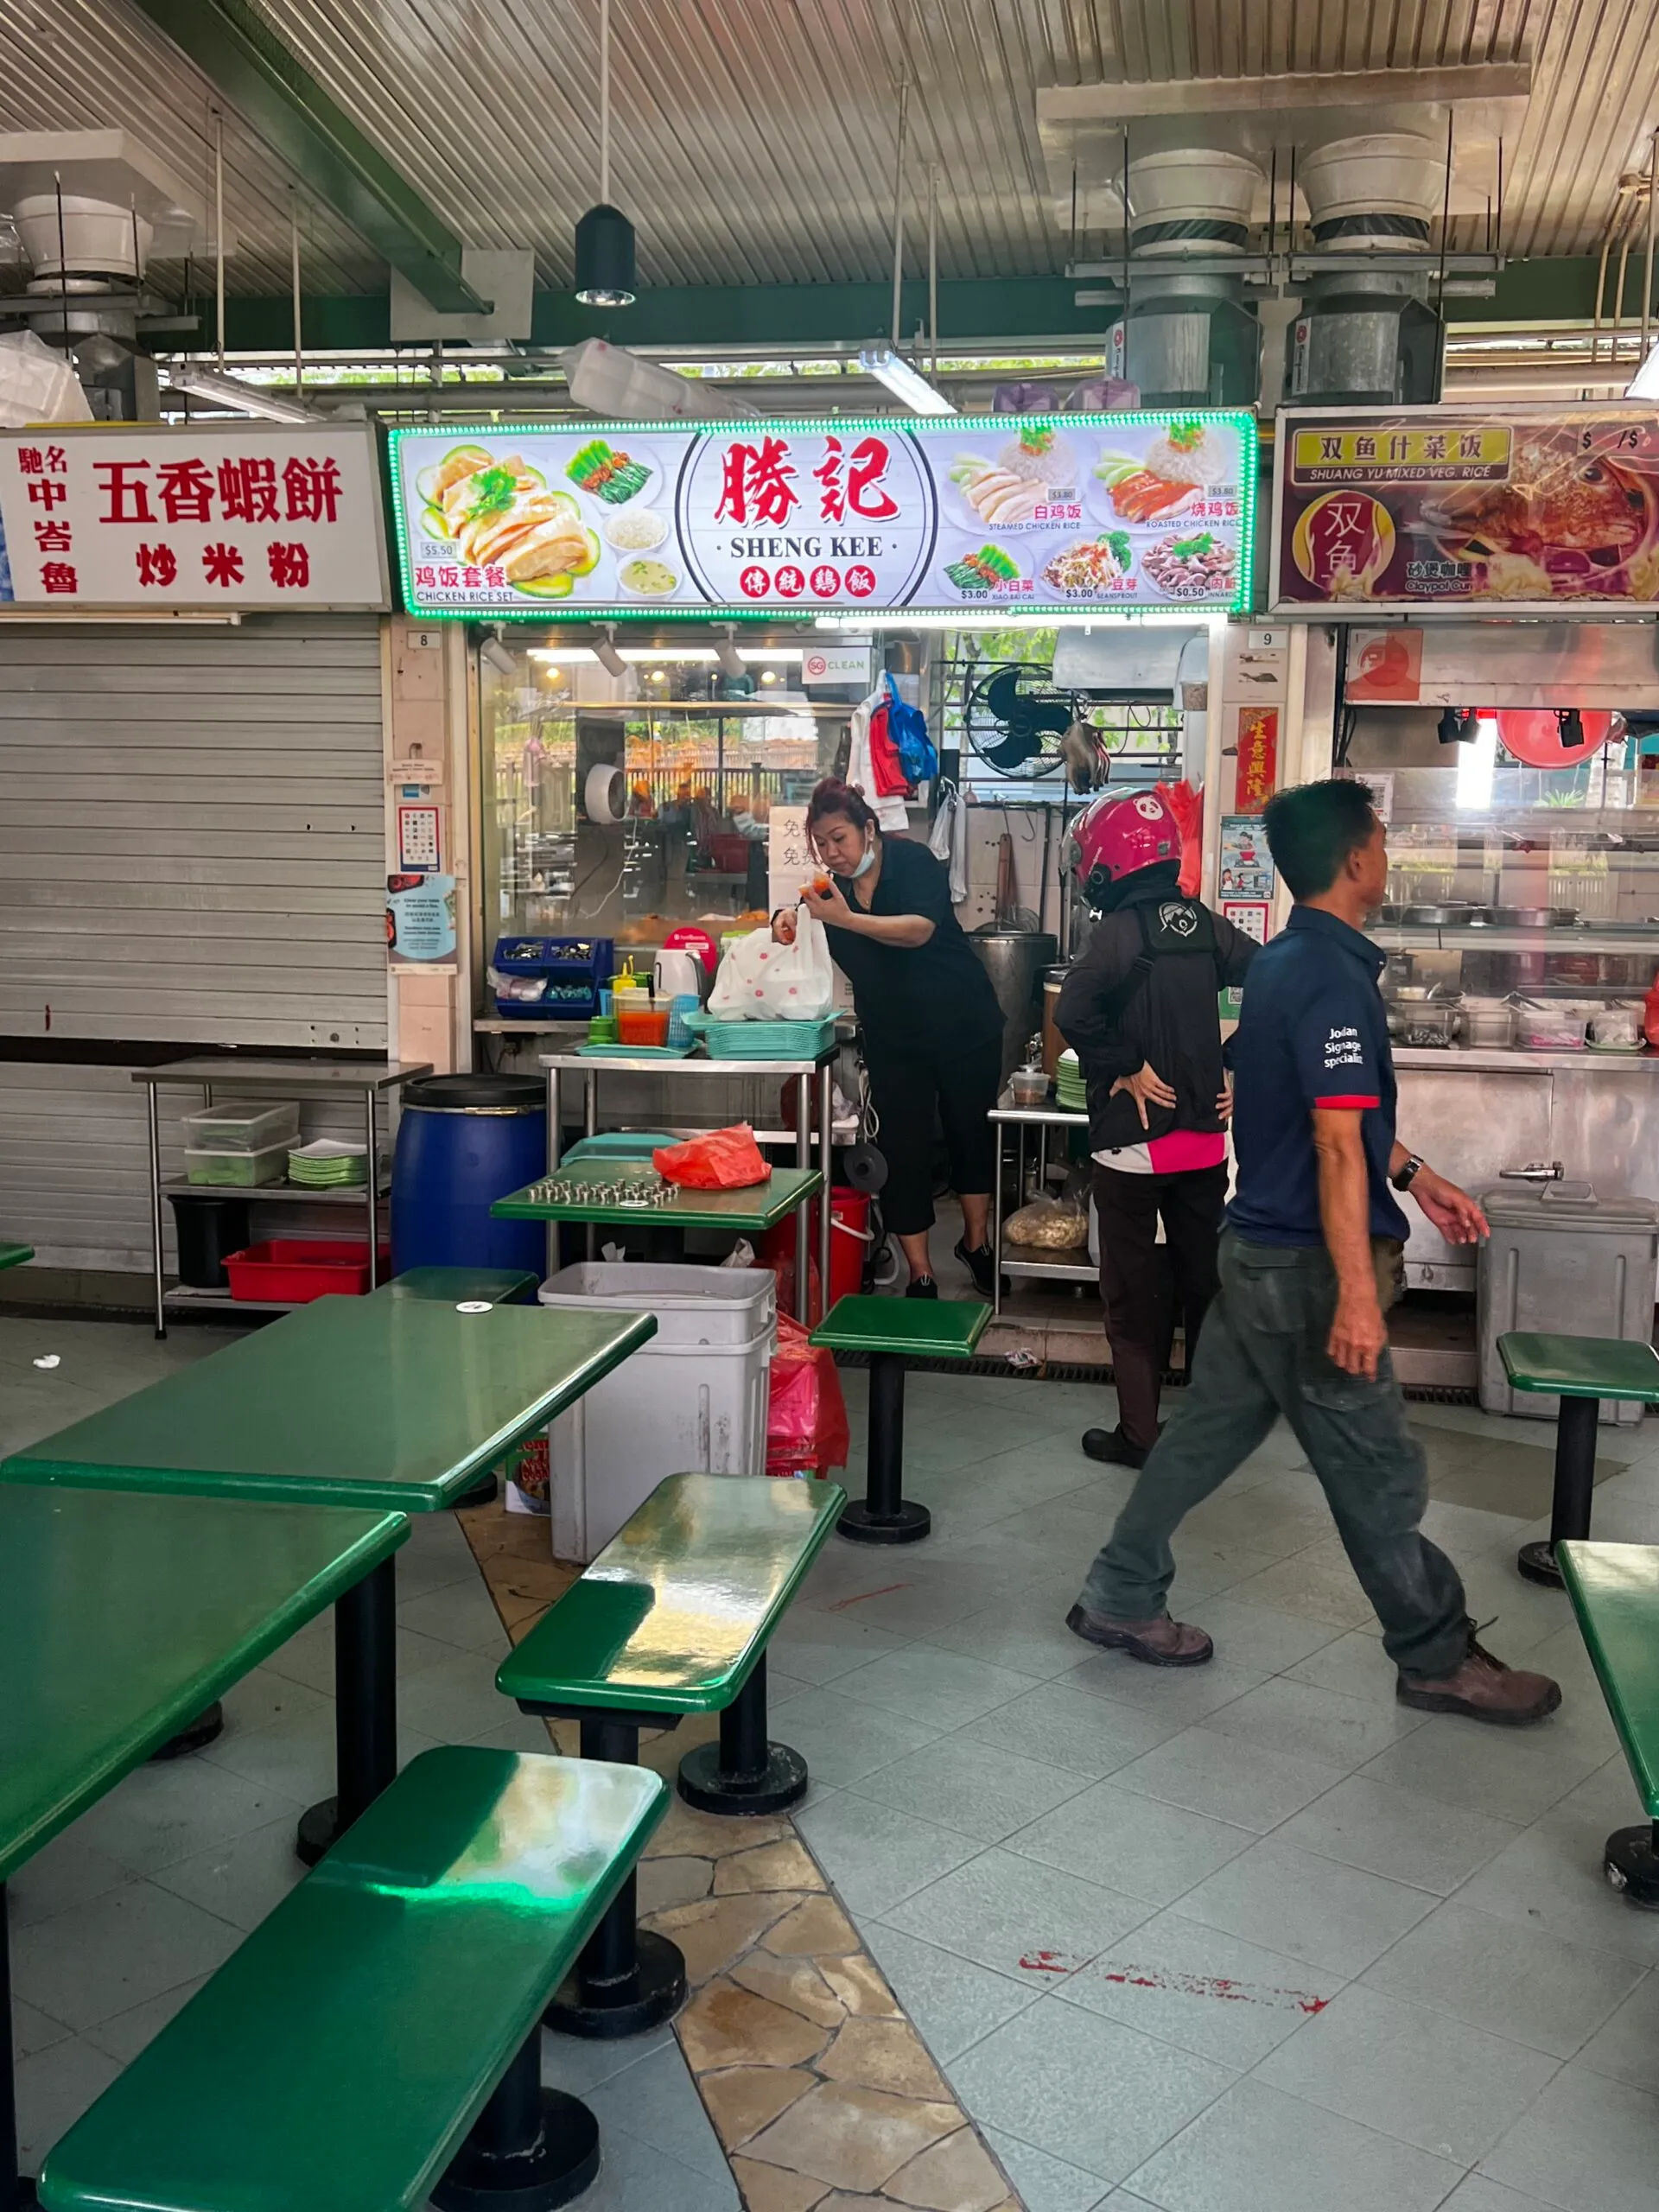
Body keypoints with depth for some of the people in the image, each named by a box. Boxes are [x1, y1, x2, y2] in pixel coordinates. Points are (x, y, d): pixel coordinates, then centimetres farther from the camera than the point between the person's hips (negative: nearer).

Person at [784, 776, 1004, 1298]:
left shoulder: (912, 862, -15)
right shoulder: (834, 888, 1)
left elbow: (919, 929, -31)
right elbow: (857, 968, 7)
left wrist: (846, 918, -42)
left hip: (964, 1027, -4)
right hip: (894, 1042, 4)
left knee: (971, 1133, 11)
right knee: (903, 1154, -1)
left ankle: (975, 1243, 34)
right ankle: (920, 1278, 7)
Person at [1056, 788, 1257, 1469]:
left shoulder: (1121, 929, -15)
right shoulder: (1201, 922, 3)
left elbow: (1073, 1012, -30)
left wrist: (1128, 1068, -17)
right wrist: (1239, 1067, 5)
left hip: (1134, 1140, -6)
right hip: (1205, 1137, 6)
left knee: (1134, 1291, 6)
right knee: (1205, 1276, 16)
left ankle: (1138, 1433, 12)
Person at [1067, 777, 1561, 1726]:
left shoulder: (1288, 960, 10)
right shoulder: (1335, 979, -21)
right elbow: (1336, 1146, -25)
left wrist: (1418, 1176, 20)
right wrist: (1357, 1294, -25)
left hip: (1260, 1250, 10)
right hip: (1309, 1266, -10)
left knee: (1208, 1428, 17)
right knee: (1377, 1471, 4)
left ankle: (1122, 1598, 27)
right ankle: (1439, 1659, 19)